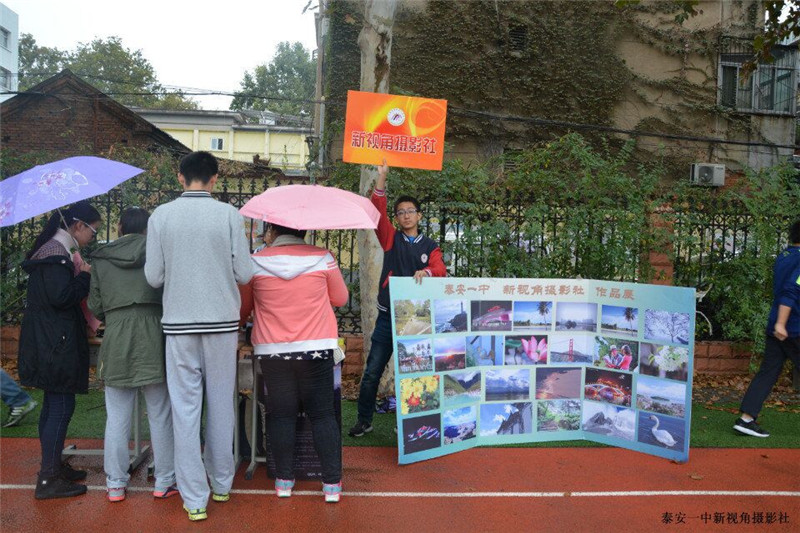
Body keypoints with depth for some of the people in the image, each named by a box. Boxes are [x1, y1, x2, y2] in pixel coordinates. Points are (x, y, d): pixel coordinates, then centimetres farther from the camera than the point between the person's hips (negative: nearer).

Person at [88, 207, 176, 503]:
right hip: (153, 337, -2)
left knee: (116, 418, 10)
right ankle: (164, 482, 15)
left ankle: (115, 485, 19)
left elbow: (95, 306, 8)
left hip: (115, 342, 2)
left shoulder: (101, 259, 6)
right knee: (160, 416, 7)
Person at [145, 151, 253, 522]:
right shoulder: (229, 215, -6)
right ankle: (221, 483, 29)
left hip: (179, 323, 0)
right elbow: (244, 274, -6)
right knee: (221, 404, 14)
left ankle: (195, 498, 13)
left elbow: (153, 277, -2)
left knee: (185, 408, 7)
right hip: (222, 322, 0)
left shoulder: (161, 216, -2)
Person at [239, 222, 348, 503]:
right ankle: (332, 483, 9)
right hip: (316, 348, 0)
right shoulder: (323, 258, -3)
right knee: (322, 414, 6)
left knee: (281, 414, 11)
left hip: (272, 351, 1)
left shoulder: (256, 262, -2)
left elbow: (243, 307, 10)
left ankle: (284, 480, 18)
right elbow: (340, 298, 9)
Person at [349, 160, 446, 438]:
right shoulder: (391, 239, 6)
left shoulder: (430, 246, 9)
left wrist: (426, 272, -32)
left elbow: (440, 270, -9)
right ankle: (364, 420, 17)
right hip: (387, 316, 0)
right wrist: (382, 178, -19)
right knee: (372, 371, 1)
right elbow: (377, 211, -8)